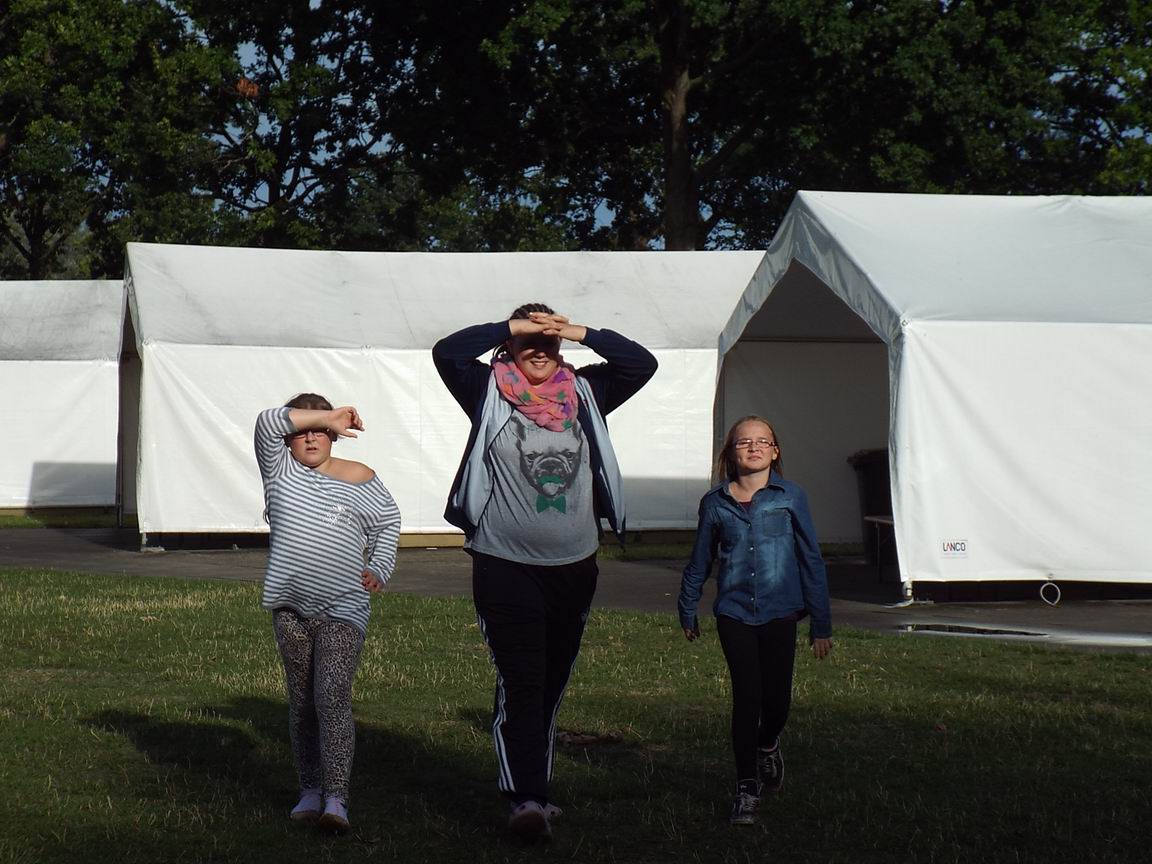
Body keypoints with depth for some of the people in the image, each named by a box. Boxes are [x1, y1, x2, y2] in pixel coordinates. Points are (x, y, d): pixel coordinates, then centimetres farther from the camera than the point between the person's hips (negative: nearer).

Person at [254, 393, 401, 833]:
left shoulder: (359, 479, 5)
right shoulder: (281, 470, 7)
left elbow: (388, 522, 18)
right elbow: (268, 421, -8)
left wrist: (378, 569, 5)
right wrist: (326, 415, -7)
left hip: (342, 609, -3)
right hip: (290, 606, 3)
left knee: (333, 699, -15)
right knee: (301, 701, 11)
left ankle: (336, 798, -22)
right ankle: (310, 790, 20)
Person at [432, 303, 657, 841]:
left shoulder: (584, 393, 8)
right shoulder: (489, 392, -1)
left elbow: (641, 364, 4)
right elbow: (447, 352, -14)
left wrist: (581, 333, -5)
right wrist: (511, 326, -11)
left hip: (574, 568, 4)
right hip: (506, 568, -4)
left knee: (551, 686, 13)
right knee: (520, 684, -12)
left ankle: (534, 790, 25)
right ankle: (526, 799, -18)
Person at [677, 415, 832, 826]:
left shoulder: (790, 497, -1)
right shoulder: (715, 503, 2)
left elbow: (810, 559, 2)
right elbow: (700, 561, 15)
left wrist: (821, 623, 1)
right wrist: (688, 611, 21)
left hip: (779, 611, 0)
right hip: (733, 612, 0)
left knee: (777, 699, 3)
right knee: (746, 698, -5)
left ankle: (767, 747, 38)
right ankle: (746, 789, 5)